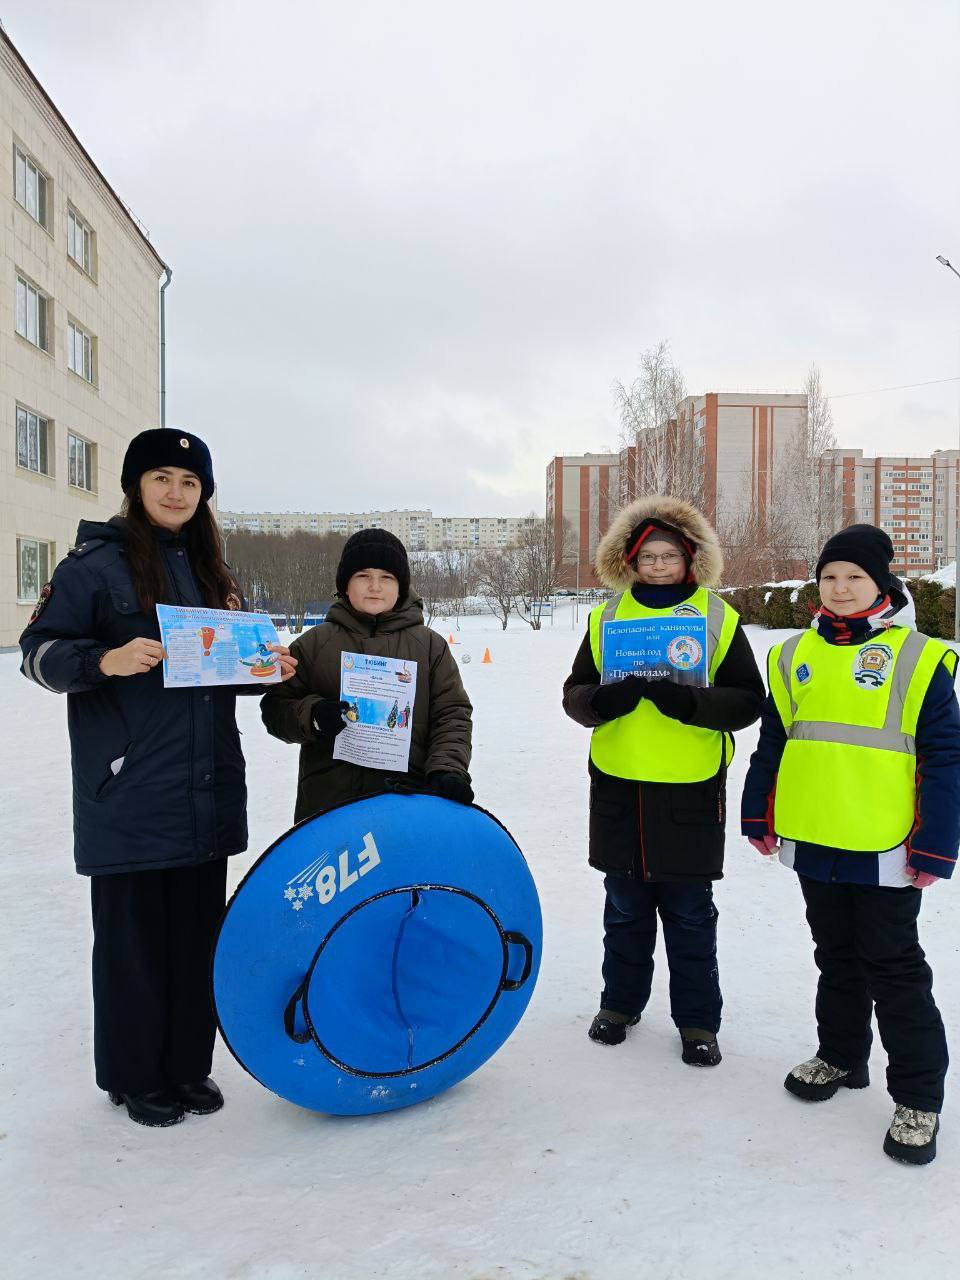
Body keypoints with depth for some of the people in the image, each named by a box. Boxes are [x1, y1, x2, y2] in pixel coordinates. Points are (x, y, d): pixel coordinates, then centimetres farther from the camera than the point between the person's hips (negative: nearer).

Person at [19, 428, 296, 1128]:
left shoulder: (212, 571, 14)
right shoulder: (97, 563, -4)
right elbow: (38, 650, -7)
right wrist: (106, 659, -25)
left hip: (207, 790, 6)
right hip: (130, 794, -5)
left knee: (198, 928, 12)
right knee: (133, 932, 4)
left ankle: (188, 1064, 28)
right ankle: (135, 1076, 23)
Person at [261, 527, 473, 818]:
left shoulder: (430, 645, 8)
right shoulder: (314, 643, 7)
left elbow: (452, 715, 5)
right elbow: (275, 706, 8)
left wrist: (446, 771, -11)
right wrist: (313, 715, -12)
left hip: (409, 802, 0)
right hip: (326, 802, 0)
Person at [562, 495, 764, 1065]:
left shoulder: (718, 618, -2)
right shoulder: (607, 616, 5)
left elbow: (748, 700, -5)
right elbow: (574, 693, 6)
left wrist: (688, 702, -22)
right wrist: (603, 700, -17)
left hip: (691, 789, -2)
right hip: (618, 787, 2)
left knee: (690, 913, 9)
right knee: (625, 906, 16)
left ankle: (698, 1020, 25)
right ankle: (620, 1003, 34)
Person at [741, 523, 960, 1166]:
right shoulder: (795, 656, 6)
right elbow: (772, 743, 12)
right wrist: (759, 818, 11)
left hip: (885, 851, -4)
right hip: (813, 844, 4)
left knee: (895, 969, 6)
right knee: (837, 959, 20)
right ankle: (841, 1055, 38)